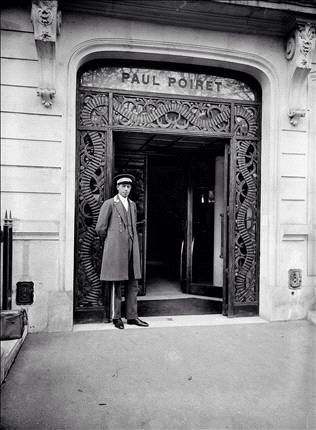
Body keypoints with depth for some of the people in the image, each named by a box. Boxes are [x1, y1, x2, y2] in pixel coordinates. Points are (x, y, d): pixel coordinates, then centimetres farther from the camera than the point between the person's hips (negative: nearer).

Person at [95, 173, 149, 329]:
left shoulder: (133, 205, 17)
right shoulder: (109, 204, -2)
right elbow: (100, 228, -3)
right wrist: (111, 238, 8)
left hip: (131, 249, 6)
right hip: (116, 249, -6)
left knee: (133, 285, 7)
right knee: (116, 285, 1)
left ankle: (132, 316, 15)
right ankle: (116, 317, 12)